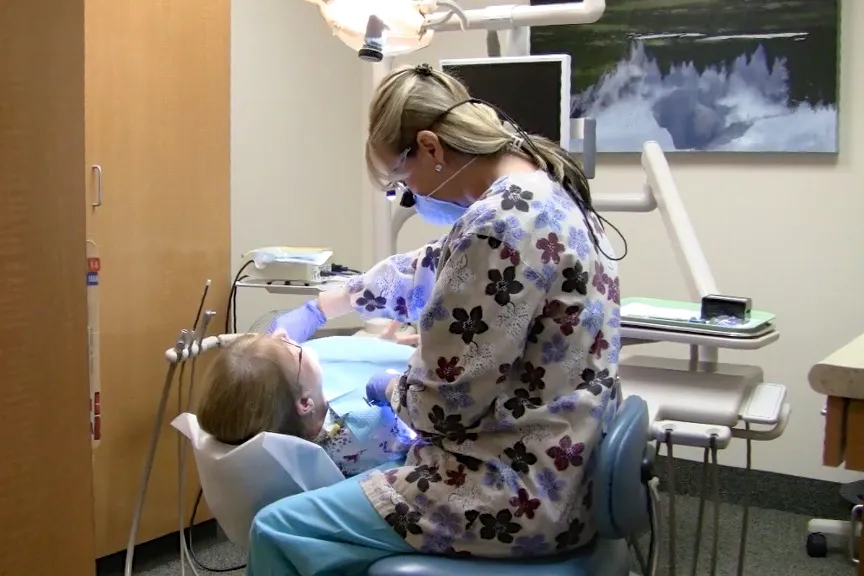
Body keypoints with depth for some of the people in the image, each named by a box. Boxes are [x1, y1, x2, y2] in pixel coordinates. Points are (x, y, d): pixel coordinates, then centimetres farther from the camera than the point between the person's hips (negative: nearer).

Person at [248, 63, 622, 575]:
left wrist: (390, 388, 1)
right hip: (549, 474, 10)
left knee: (278, 530, -1)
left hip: (518, 495, -10)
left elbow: (445, 404, -22)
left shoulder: (500, 224, -25)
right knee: (359, 470, 31)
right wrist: (318, 309, 27)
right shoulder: (543, 192, 7)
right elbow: (431, 271, 23)